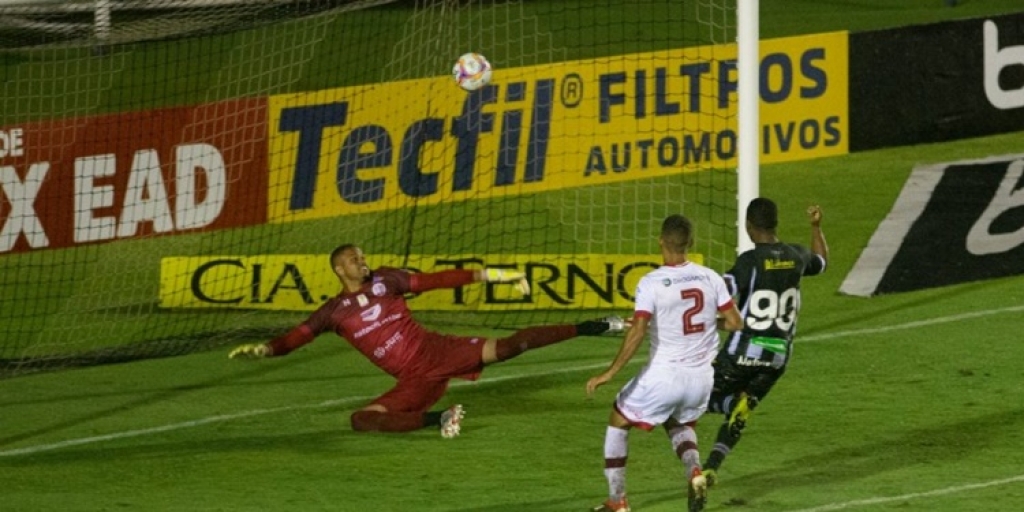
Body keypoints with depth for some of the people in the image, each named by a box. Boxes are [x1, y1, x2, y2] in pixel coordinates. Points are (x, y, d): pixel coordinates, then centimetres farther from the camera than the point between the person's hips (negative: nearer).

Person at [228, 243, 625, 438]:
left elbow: (439, 280, 3)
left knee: (506, 348, -17)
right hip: (414, 379, 2)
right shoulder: (334, 313, 4)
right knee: (361, 420, -19)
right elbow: (294, 338, -1)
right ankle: (439, 418, -17)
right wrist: (261, 349, -21)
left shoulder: (386, 280, 4)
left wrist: (491, 275, -3)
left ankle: (590, 328, -11)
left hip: (440, 352, -1)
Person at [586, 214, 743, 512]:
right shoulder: (710, 278, -3)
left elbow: (637, 332, -22)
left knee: (618, 421, 19)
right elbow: (735, 323, 2)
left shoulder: (650, 283, -15)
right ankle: (694, 471, 2)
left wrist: (610, 373, -17)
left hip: (663, 375, -4)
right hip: (702, 376, 4)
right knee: (679, 424, 32)